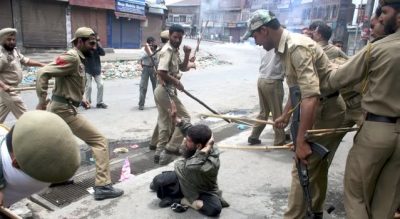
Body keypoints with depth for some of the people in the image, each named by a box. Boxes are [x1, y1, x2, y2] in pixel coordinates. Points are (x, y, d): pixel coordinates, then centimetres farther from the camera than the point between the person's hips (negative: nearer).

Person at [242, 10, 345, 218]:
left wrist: (301, 140, -34)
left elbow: (311, 95, -34)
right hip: (321, 108, 10)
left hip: (327, 109, -10)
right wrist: (285, 116, 28)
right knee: (316, 165, 21)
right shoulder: (286, 48, 8)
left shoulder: (297, 46, -25)